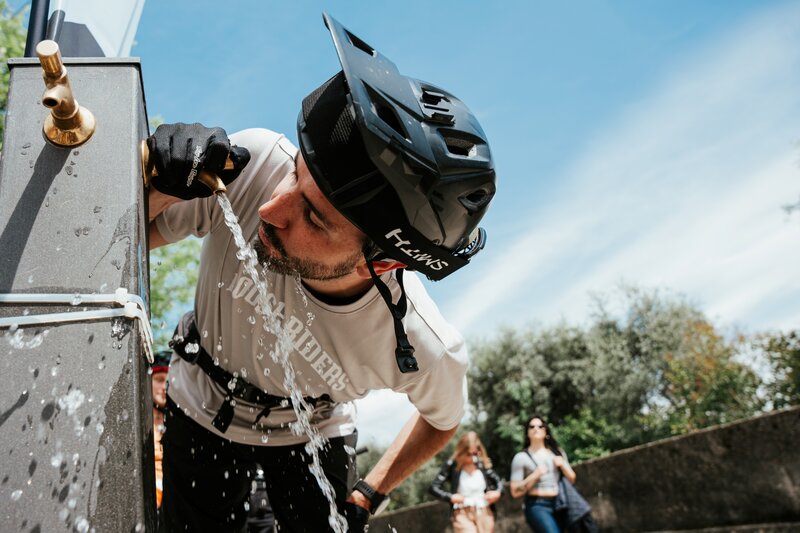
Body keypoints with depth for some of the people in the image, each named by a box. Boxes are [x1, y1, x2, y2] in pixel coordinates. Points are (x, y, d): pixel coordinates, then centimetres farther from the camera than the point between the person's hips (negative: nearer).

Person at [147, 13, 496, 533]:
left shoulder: (427, 352, -35)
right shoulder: (252, 162, -37)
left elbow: (442, 421, -9)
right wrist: (158, 185, -41)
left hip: (313, 434, -1)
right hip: (204, 410, 2)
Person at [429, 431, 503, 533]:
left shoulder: (483, 464, 1)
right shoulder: (451, 465, -8)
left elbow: (498, 482, 14)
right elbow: (433, 488, -7)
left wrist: (498, 492, -7)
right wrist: (450, 497, -20)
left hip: (484, 513, 4)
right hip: (462, 514, -4)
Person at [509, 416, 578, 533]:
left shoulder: (557, 452, 14)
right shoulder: (521, 457, 0)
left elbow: (571, 479, 16)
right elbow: (515, 492, -5)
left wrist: (562, 465, -2)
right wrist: (535, 475, -16)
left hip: (559, 505, 6)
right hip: (537, 506, -5)